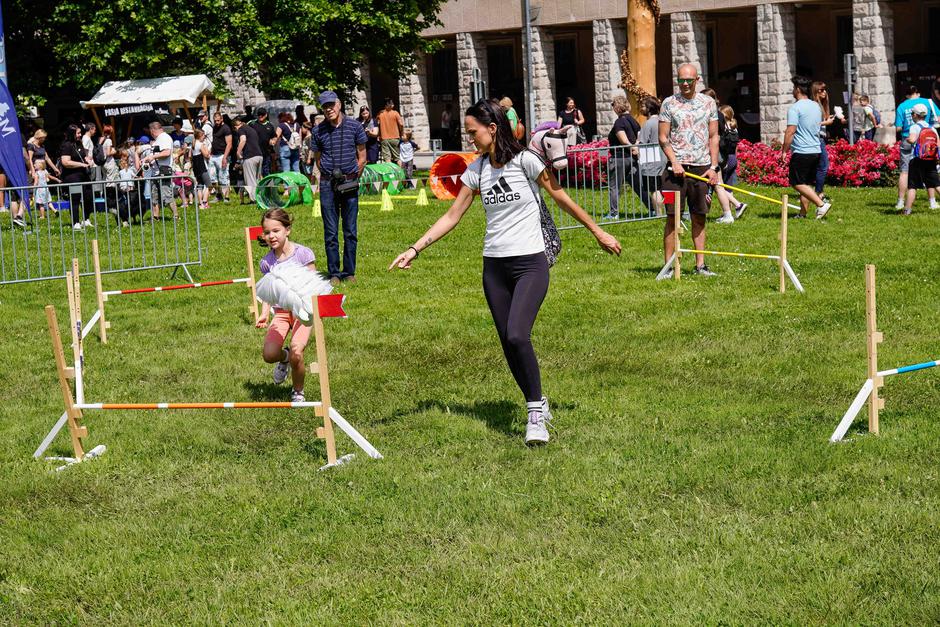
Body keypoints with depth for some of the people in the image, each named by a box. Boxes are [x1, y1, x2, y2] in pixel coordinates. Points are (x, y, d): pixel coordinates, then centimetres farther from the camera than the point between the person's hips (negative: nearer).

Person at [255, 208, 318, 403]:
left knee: (296, 354, -22)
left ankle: (298, 392, 7)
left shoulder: (302, 253, -7)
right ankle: (284, 358, 22)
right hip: (280, 311, 3)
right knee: (269, 354, -18)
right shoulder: (267, 262, 3)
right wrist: (264, 314, -6)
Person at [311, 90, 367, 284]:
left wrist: (353, 176, 4)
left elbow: (362, 156, 7)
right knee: (331, 232, 1)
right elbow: (317, 159, 13)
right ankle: (334, 273, 7)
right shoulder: (318, 130, 3)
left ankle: (349, 272, 12)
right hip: (327, 184, 0)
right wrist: (329, 176, 6)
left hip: (350, 183, 0)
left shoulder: (354, 126, 1)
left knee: (350, 231, 4)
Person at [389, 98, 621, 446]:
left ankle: (535, 414, -7)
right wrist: (416, 248, 3)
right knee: (508, 343, 5)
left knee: (517, 335, -21)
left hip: (530, 263, -5)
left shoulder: (524, 160, -8)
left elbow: (561, 198, 0)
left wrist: (599, 232, 6)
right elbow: (452, 215, 10)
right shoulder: (476, 170, 6)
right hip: (494, 267, 6)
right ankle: (537, 405, 22)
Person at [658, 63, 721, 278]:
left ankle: (700, 265, 12)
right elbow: (663, 138, 1)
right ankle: (668, 266, 0)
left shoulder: (708, 103, 9)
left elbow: (714, 137, 10)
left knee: (699, 218, 6)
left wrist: (713, 166, 1)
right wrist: (674, 162, -11)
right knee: (673, 217, -4)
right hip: (677, 167, -2)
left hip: (702, 167, 2)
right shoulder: (669, 103, 3)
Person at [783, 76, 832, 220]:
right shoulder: (816, 106, 14)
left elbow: (790, 131, -17)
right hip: (816, 151, 8)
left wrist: (785, 151, -11)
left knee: (798, 183, -5)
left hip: (801, 152, -8)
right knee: (807, 183, 12)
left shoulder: (795, 108, -12)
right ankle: (803, 212, 13)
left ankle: (821, 204, -16)